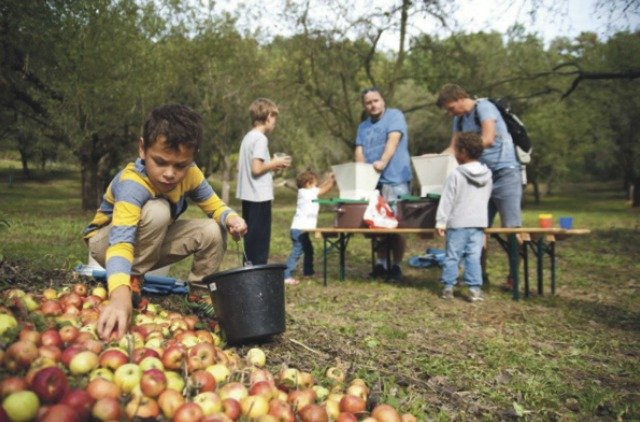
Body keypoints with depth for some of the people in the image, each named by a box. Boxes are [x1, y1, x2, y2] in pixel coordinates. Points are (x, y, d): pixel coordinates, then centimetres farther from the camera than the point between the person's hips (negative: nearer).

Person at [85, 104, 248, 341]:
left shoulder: (190, 173, -18)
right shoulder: (132, 184, -37)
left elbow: (214, 205, -5)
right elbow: (121, 241, -50)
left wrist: (229, 217, -31)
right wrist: (120, 295, -67)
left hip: (150, 244, 6)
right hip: (106, 241, -5)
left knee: (212, 232, -16)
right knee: (157, 210, -35)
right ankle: (132, 280, -16)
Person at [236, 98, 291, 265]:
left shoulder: (248, 137, 13)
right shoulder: (261, 138, -14)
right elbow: (256, 169, -21)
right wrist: (274, 163, -6)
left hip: (247, 195, 9)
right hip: (260, 196, -9)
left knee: (250, 237, 15)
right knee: (260, 237, -3)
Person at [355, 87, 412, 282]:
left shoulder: (395, 115, 2)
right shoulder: (363, 126, 19)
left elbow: (393, 140, -15)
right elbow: (359, 151, 7)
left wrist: (383, 162, -30)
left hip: (395, 180, -5)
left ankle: (396, 266, 4)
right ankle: (381, 263, 16)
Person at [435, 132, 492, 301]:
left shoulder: (455, 175, -9)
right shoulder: (487, 175, 8)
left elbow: (447, 201, -9)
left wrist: (440, 222, -6)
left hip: (458, 223, -4)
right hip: (479, 223, 4)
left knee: (452, 256, 4)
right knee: (474, 256, 4)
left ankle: (448, 287, 9)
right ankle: (474, 288, 3)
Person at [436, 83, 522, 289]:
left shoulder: (484, 107, -10)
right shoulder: (460, 119, 14)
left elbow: (488, 140, -22)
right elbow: (453, 148, 13)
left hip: (505, 174, -8)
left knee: (511, 228, -3)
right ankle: (480, 274, 13)